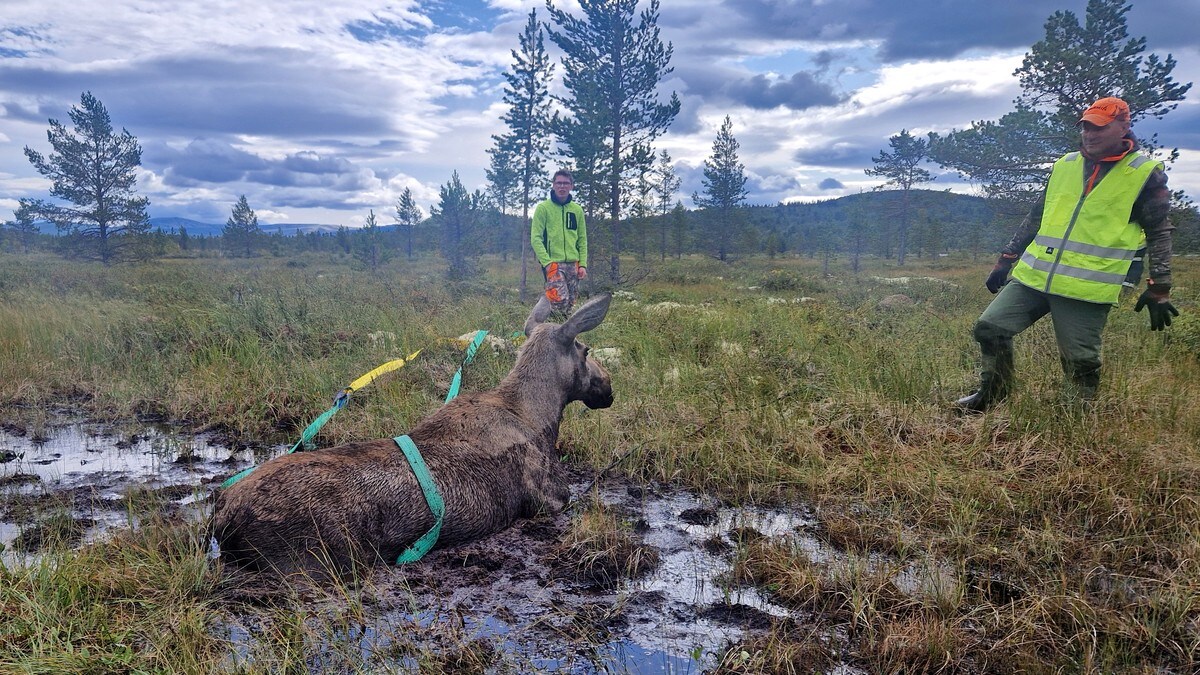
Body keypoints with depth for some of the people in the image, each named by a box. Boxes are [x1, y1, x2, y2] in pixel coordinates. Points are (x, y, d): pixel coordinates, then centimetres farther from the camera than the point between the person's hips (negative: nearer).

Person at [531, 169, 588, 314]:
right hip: (553, 263, -5)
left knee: (570, 303, 6)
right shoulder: (543, 208, -1)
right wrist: (547, 262, -15)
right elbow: (535, 238, -6)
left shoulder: (577, 209, 12)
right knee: (560, 299, -19)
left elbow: (582, 239, 14)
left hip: (573, 265, 5)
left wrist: (583, 264, 4)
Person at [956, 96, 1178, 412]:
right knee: (989, 328, 0)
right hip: (1033, 277, 5)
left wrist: (1159, 288, -5)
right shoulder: (1065, 165, 14)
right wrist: (1006, 259, 17)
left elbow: (1159, 234, 2)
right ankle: (991, 394, 19)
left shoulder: (1145, 174, 1)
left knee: (1080, 361, -1)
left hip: (1087, 289, -4)